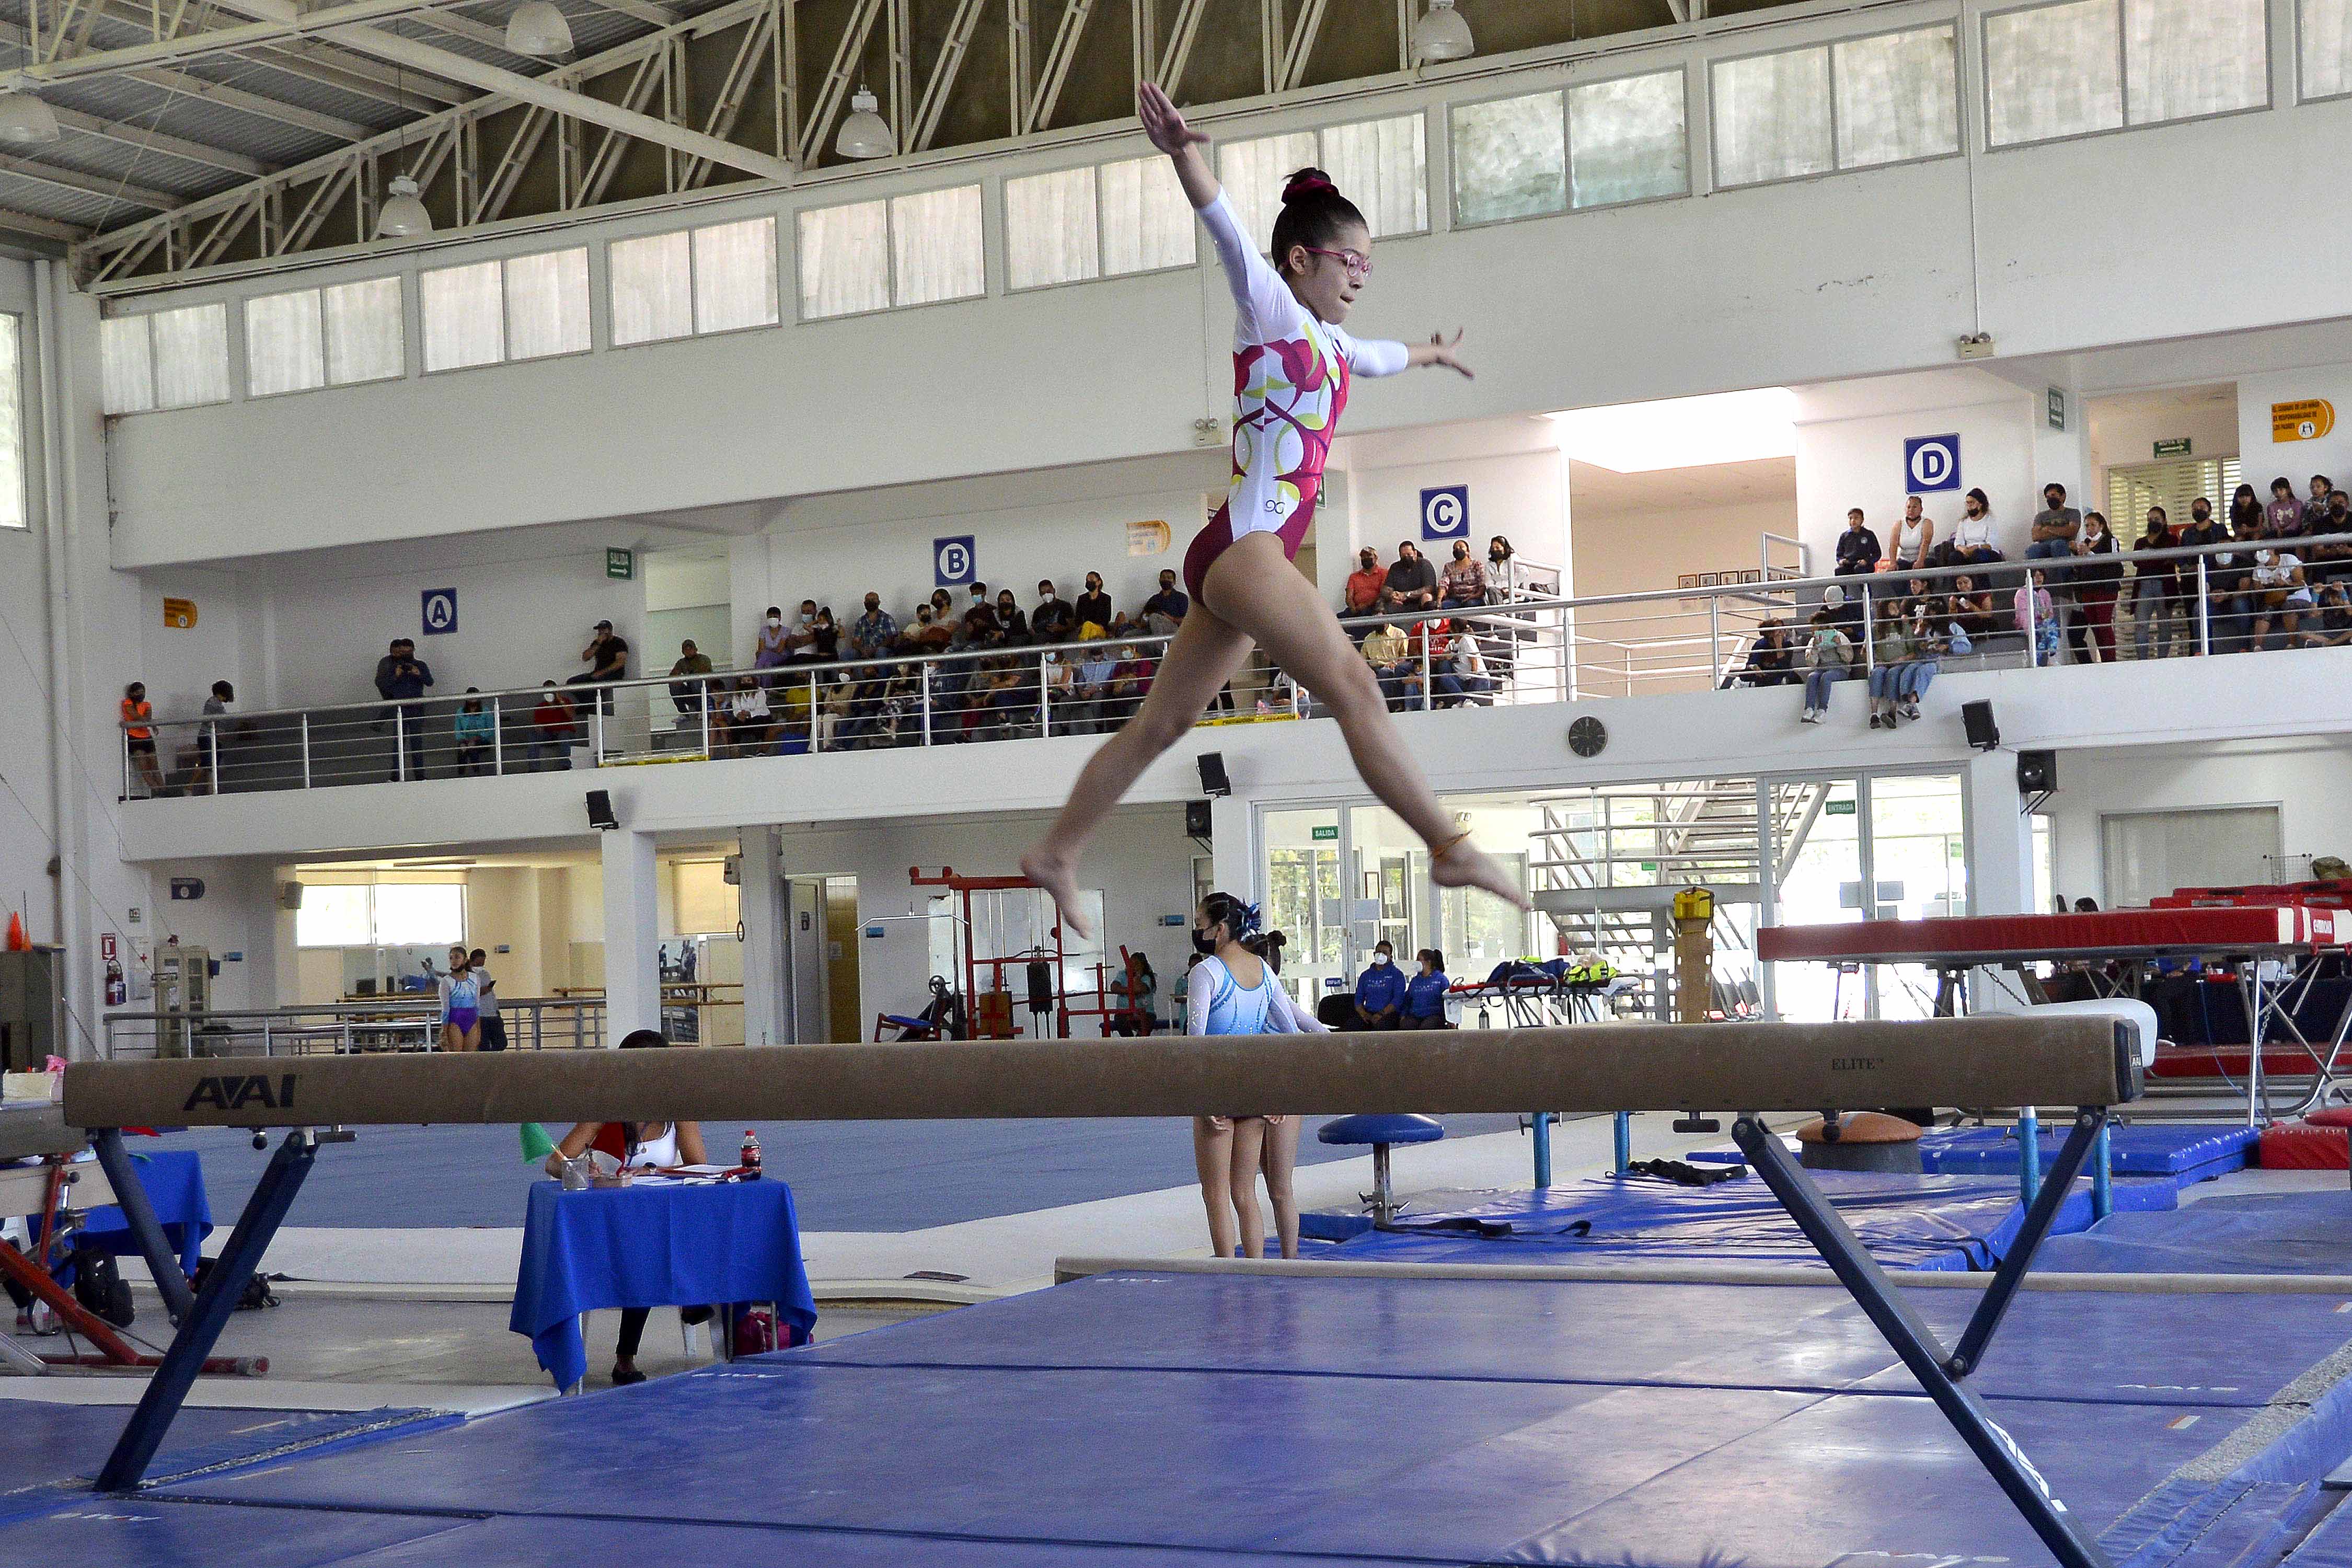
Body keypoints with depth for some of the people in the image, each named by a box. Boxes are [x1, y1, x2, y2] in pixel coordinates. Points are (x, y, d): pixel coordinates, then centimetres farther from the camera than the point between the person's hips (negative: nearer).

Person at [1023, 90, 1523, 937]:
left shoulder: (1328, 345, 23)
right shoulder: (1272, 311, 1)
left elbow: (1380, 356, 47)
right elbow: (1227, 229, -18)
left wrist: (1430, 354, 68)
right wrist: (1185, 152, -36)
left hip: (1255, 559, 10)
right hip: (1243, 544, -10)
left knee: (1160, 725, 12)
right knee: (1353, 686, -17)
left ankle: (1056, 853, 19)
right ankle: (1452, 848, -22)